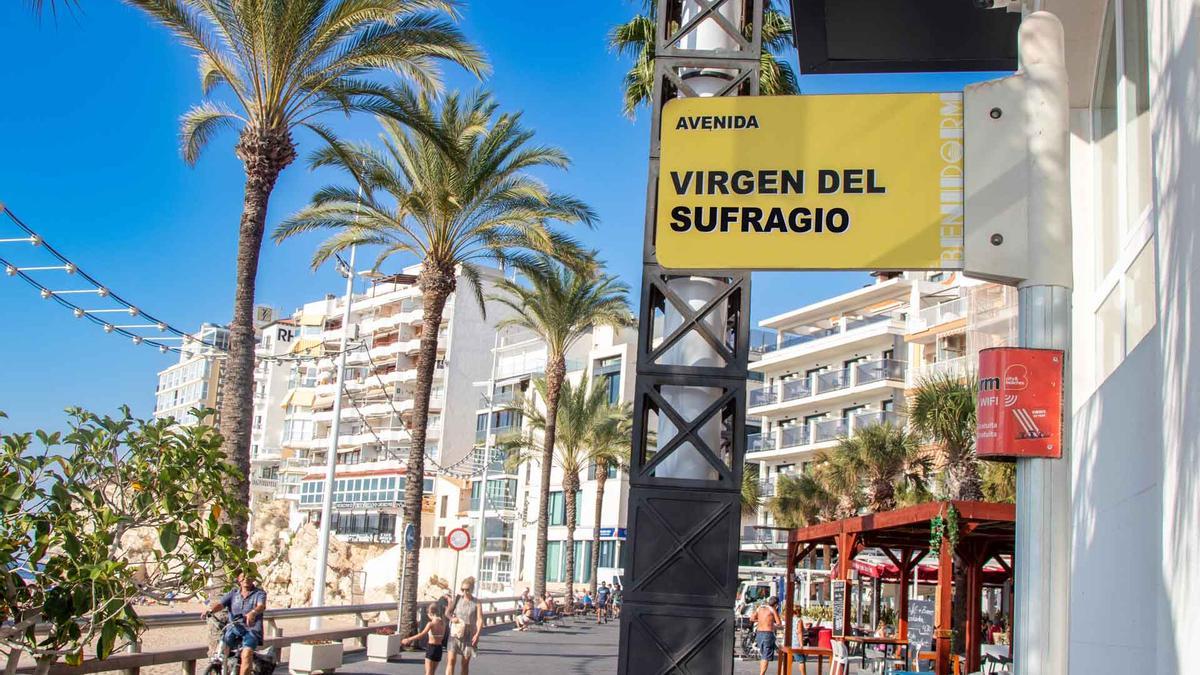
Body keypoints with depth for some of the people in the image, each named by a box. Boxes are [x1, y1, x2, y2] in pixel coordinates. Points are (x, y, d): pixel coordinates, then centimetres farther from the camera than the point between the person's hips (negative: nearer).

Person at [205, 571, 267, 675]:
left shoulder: (259, 593, 4)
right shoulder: (233, 593, 15)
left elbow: (261, 606, -17)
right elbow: (220, 604, 0)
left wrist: (253, 613, -40)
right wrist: (210, 610, -23)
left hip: (251, 629, -4)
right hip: (233, 629, 4)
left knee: (247, 654, -28)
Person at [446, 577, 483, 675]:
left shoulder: (476, 603, -3)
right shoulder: (457, 600, 4)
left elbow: (480, 619, -10)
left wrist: (477, 634, -24)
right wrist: (451, 618, -12)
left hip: (469, 635, -1)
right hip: (456, 634, 1)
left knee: (465, 663, 8)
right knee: (451, 660, -10)